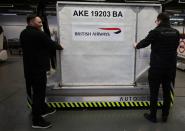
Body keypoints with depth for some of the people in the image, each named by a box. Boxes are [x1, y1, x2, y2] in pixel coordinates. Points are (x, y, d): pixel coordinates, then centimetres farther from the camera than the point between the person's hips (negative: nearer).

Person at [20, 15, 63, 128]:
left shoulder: (23, 34, 9)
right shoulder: (39, 34, -19)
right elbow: (52, 45, -11)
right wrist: (60, 47, 10)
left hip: (29, 67, 10)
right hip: (38, 68, -10)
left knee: (36, 90, 21)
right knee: (39, 92, -2)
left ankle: (43, 109, 38)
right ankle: (37, 120, 8)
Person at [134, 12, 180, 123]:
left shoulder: (155, 32, -13)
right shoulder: (176, 32, 3)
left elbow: (144, 43, -1)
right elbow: (175, 47, 13)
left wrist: (136, 45, 20)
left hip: (157, 67, -5)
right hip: (171, 67, 5)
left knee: (154, 92, 7)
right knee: (167, 92, 15)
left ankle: (153, 116, 18)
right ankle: (165, 116, 27)